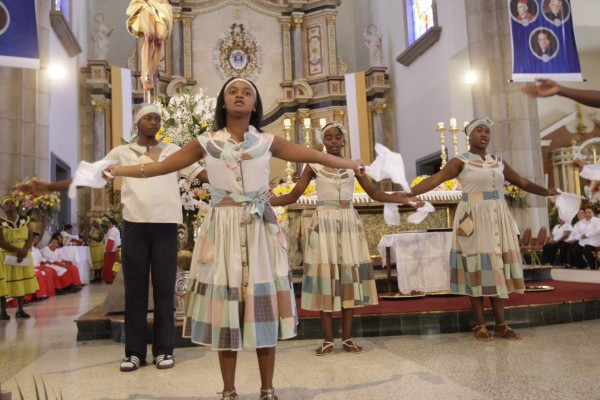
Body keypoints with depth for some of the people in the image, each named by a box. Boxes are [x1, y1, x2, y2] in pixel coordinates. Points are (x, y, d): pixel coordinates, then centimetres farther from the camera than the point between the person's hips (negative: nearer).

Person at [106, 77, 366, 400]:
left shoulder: (268, 142, 6)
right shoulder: (206, 143, 5)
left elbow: (314, 155, 10)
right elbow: (159, 167, 9)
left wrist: (351, 164, 11)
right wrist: (114, 170, 9)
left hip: (260, 230, 0)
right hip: (223, 231, 0)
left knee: (261, 304, 4)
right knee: (225, 305, 3)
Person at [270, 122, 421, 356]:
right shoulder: (314, 166, 3)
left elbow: (374, 193, 6)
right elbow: (293, 196, -1)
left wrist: (404, 199, -5)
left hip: (349, 222, 2)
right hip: (324, 223, -2)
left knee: (350, 275, 1)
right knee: (325, 275, -2)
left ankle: (347, 338, 11)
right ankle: (328, 340, 7)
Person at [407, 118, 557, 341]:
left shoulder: (499, 163, 12)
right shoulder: (460, 162, -4)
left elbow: (522, 182, 23)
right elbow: (435, 179, -16)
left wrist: (547, 192, 24)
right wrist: (409, 193, -29)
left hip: (498, 219, 5)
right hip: (474, 219, -5)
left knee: (497, 267, 5)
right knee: (477, 267, -2)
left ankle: (501, 324, 12)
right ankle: (480, 325, 6)